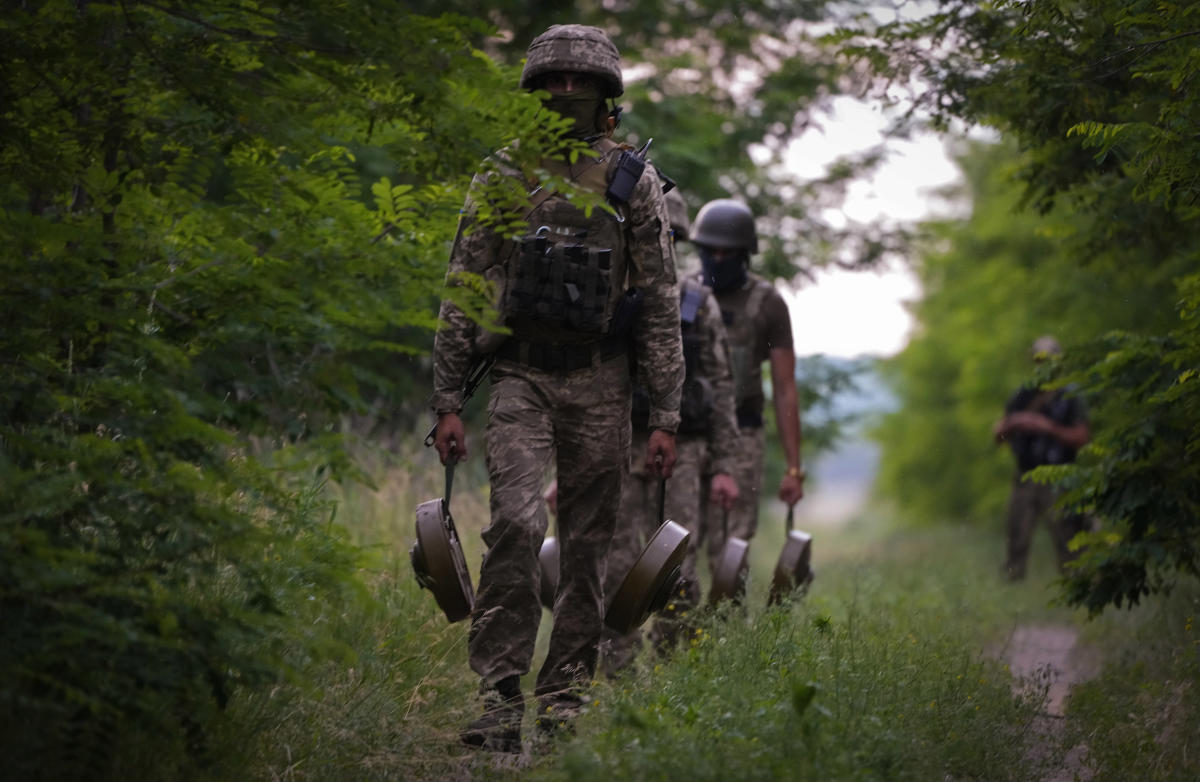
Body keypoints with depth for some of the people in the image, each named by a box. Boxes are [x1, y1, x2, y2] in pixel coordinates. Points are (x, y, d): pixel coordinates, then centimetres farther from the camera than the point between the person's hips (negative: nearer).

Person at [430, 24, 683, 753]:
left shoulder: (634, 183, 5)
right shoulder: (502, 178, 5)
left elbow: (662, 307, 5)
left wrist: (666, 416, -1)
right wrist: (448, 402, 0)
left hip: (599, 381, 1)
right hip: (520, 375, -1)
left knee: (589, 543, 4)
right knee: (517, 522, -18)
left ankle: (566, 694, 14)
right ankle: (500, 696, -17)